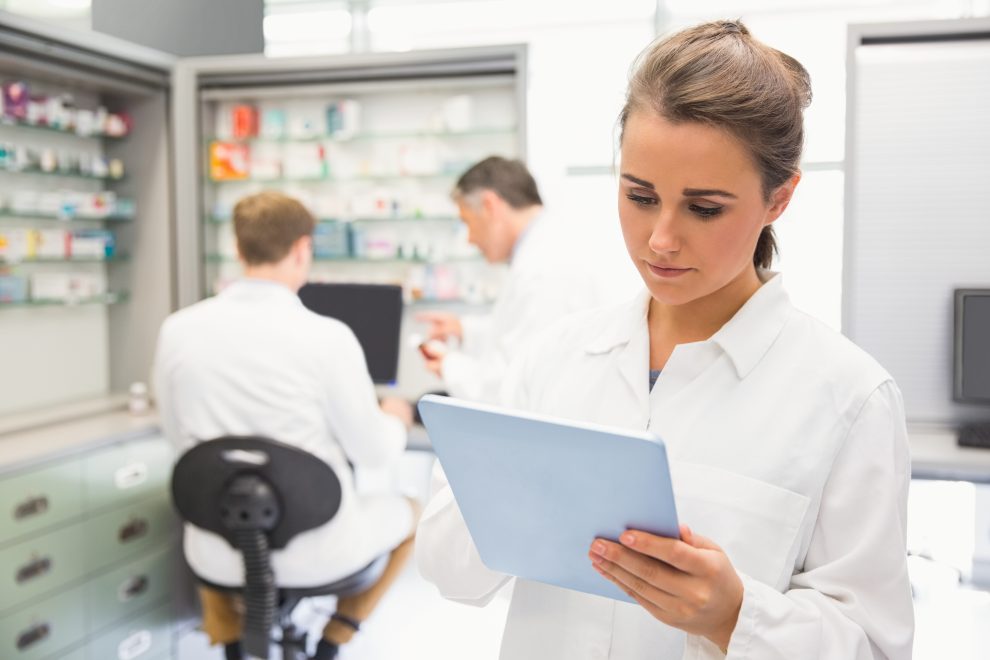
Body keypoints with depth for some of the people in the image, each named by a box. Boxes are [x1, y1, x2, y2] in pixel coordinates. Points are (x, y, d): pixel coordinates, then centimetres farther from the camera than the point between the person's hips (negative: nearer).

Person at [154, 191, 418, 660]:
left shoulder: (177, 330, -8)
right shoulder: (328, 336, -19)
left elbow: (180, 438, 7)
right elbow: (375, 453, -9)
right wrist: (396, 419, 14)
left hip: (221, 555, 4)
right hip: (317, 550, -3)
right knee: (407, 514, 28)